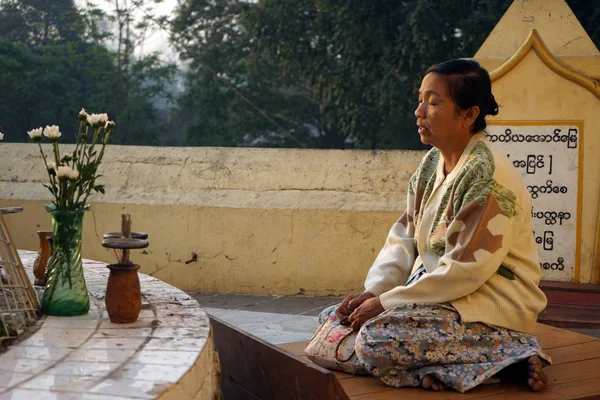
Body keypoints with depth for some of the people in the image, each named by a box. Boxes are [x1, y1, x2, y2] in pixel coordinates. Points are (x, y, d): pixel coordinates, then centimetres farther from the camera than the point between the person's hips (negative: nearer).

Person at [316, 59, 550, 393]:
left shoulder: (489, 173, -20)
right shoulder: (432, 164, 7)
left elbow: (466, 269, -23)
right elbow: (404, 240, 7)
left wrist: (387, 302, -19)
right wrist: (373, 291, -9)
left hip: (492, 301, -9)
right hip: (440, 291, 9)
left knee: (377, 340, -29)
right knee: (332, 319, 5)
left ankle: (506, 355, -14)